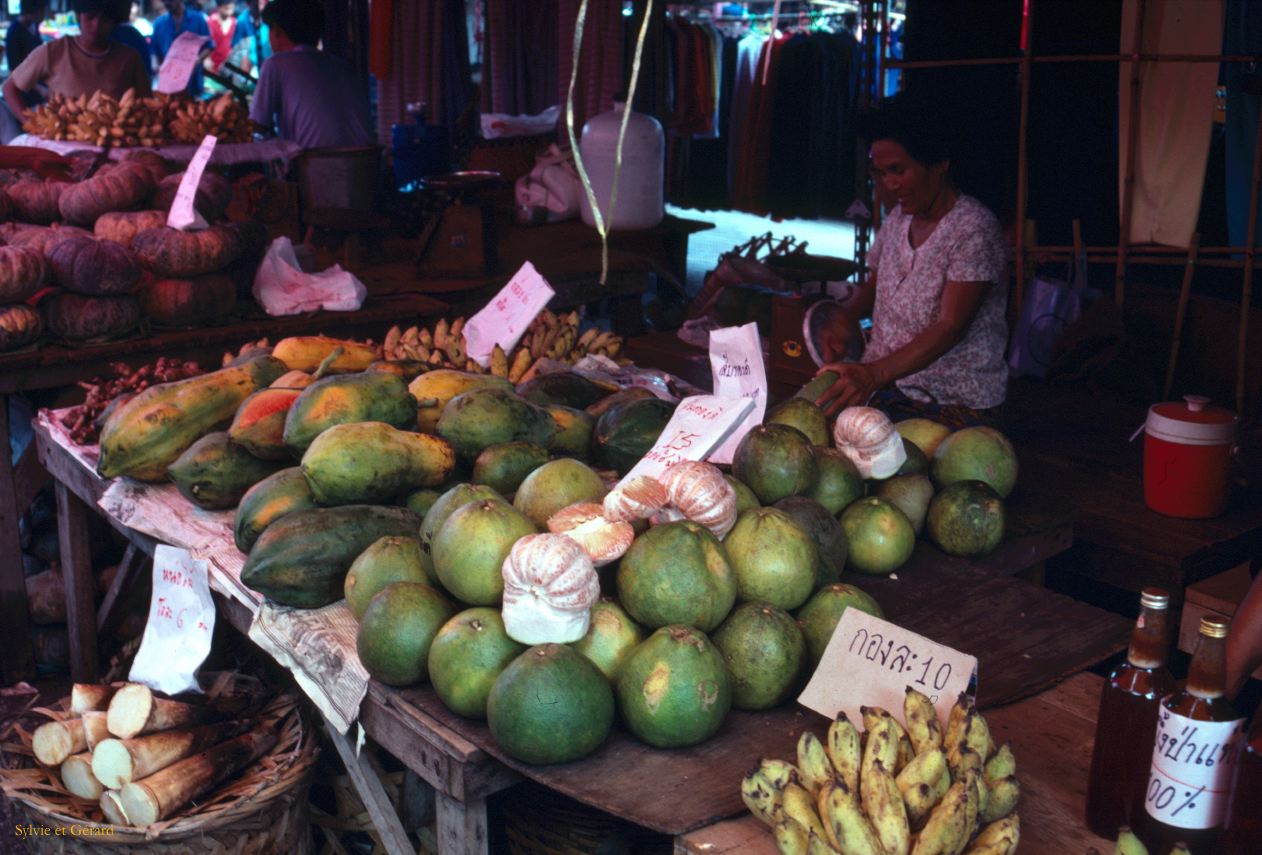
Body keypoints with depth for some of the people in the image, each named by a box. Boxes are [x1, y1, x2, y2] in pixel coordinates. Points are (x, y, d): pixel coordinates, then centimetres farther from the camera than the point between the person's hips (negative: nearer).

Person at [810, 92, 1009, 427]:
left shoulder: (974, 230, -15)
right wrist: (846, 317, 0)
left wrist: (873, 374, -35)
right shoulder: (898, 218, 10)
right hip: (891, 385, 7)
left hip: (956, 406, -6)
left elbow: (950, 328, -23)